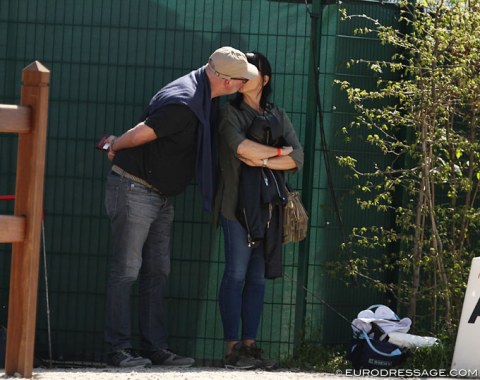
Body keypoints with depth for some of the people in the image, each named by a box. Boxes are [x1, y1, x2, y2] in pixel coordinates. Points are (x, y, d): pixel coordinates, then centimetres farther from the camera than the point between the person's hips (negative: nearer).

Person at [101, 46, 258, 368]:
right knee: (126, 270, -5)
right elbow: (141, 134, -22)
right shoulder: (183, 103, -26)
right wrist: (115, 148, -4)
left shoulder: (203, 97, 5)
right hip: (134, 190, -9)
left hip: (161, 197, 9)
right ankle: (119, 349, -2)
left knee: (157, 273, 9)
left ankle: (155, 348, 12)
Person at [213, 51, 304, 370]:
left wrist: (262, 160, -6)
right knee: (237, 273, -8)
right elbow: (240, 146, -12)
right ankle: (233, 348, -9)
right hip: (238, 200, -4)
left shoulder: (278, 116, 18)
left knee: (258, 276, 3)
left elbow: (298, 159, 8)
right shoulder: (231, 112, 7)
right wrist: (278, 151, -1)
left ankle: (250, 345, 4)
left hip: (269, 203, 4)